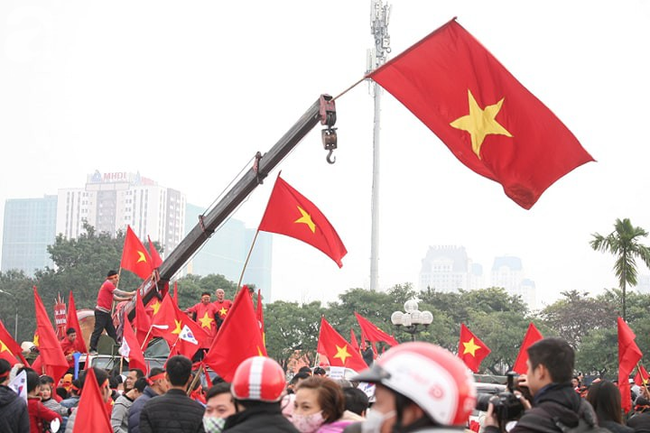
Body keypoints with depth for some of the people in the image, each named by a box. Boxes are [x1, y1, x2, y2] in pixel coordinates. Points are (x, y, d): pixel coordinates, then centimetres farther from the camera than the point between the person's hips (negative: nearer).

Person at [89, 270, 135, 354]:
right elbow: (119, 293, -15)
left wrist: (127, 299, 15)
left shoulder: (108, 285, 20)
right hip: (101, 312, -11)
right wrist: (131, 294, -4)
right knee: (98, 330, -10)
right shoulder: (108, 284, -11)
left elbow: (115, 298, 22)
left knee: (112, 331, 11)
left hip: (106, 312, 11)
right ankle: (92, 350, -11)